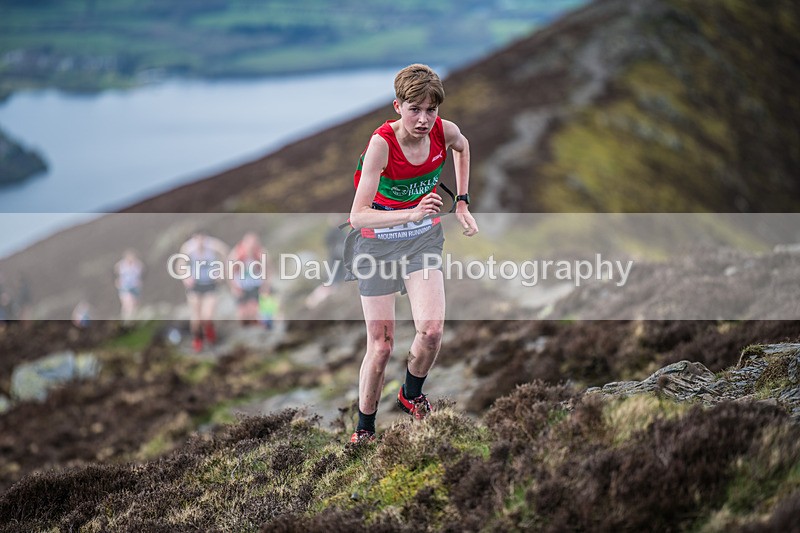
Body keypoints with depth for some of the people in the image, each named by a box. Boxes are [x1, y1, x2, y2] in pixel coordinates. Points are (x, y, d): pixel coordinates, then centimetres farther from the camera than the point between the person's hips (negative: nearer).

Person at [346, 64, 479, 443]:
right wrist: (411, 214, -46)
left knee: (432, 330, -16)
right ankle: (364, 429, 17)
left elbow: (462, 147, 14)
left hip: (423, 236, 3)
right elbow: (358, 216, -34)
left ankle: (411, 394, 15)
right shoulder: (381, 144, -28)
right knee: (381, 345, -3)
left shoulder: (444, 131, -15)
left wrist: (462, 202, 11)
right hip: (378, 242, -3)